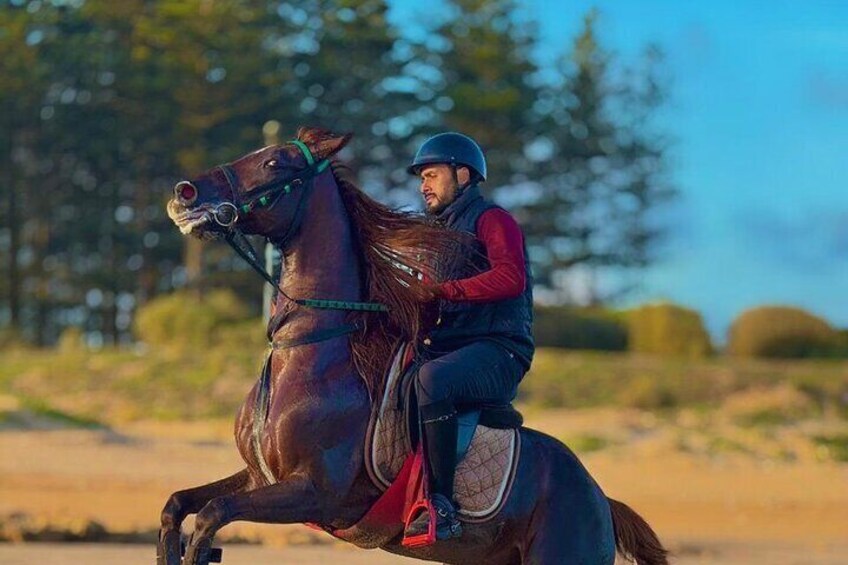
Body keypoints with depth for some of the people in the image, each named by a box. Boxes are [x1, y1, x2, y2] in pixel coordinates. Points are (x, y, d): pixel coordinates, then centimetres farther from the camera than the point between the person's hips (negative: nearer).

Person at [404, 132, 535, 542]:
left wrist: (443, 290, -26)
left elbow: (511, 277, -20)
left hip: (498, 352, -9)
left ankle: (441, 505, -40)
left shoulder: (491, 220, -1)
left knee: (432, 378, -38)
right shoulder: (438, 231, 26)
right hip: (446, 350, 9)